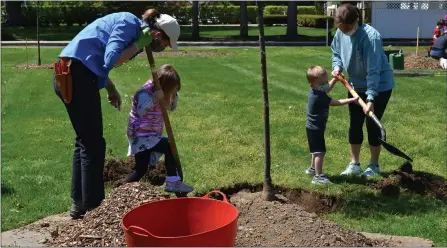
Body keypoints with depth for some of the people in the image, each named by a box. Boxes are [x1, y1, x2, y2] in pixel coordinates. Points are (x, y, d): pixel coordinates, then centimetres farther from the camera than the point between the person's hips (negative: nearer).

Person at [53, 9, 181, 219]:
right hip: (76, 74, -10)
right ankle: (92, 207, 2)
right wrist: (138, 45, -8)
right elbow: (110, 60, -20)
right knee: (93, 144, -4)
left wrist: (110, 88, 17)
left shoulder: (133, 29, 19)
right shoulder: (129, 23, -9)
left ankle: (79, 204, 23)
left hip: (70, 75, 10)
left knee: (85, 141, 15)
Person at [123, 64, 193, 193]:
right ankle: (172, 183, -16)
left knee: (141, 170, 10)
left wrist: (173, 94, -6)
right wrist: (155, 99, -43)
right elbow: (141, 111, -35)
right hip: (141, 136, -10)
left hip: (151, 135, 10)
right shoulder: (145, 93, -21)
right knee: (170, 147, -21)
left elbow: (172, 107, 12)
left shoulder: (159, 92, 6)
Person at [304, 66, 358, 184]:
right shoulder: (319, 97, -27)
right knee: (320, 152, -11)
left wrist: (335, 79, 17)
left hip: (313, 127, 11)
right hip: (315, 129, -11)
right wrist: (352, 99, -15)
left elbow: (327, 89, 24)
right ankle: (318, 176, -11)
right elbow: (337, 102, -21)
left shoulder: (315, 91, 2)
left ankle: (312, 168, 42)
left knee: (317, 150, 25)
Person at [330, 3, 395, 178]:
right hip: (357, 86, 7)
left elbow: (373, 70, -32)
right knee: (355, 124, 9)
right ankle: (354, 164, 21)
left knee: (372, 125, 1)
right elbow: (336, 52, 12)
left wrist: (370, 98, -36)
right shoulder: (340, 33, -10)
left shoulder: (370, 37, -31)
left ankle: (374, 165, 18)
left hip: (380, 87, -7)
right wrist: (337, 66, -9)